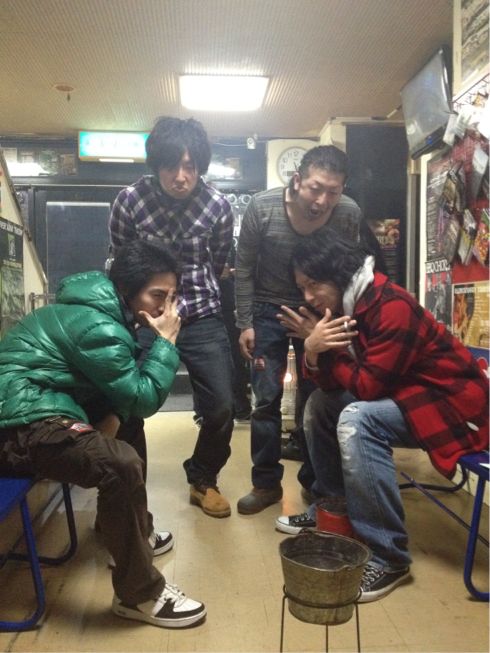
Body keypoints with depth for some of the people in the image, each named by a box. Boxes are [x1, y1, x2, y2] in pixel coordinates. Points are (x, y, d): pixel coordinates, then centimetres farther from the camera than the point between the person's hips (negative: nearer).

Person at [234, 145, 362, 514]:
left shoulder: (350, 214, -19)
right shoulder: (262, 207, -22)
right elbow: (244, 268, -10)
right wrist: (245, 323, -8)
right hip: (269, 310, -1)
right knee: (267, 399, 1)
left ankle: (315, 479, 25)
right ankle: (267, 483, 18)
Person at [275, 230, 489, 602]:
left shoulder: (392, 307, -25)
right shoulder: (340, 307, 2)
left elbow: (366, 385, -26)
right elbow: (332, 383, 1)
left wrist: (327, 349, -15)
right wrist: (313, 350, -18)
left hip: (452, 403, -9)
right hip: (402, 395, 9)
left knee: (357, 420, -31)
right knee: (320, 404, 8)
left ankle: (388, 558, -22)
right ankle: (332, 505, 19)